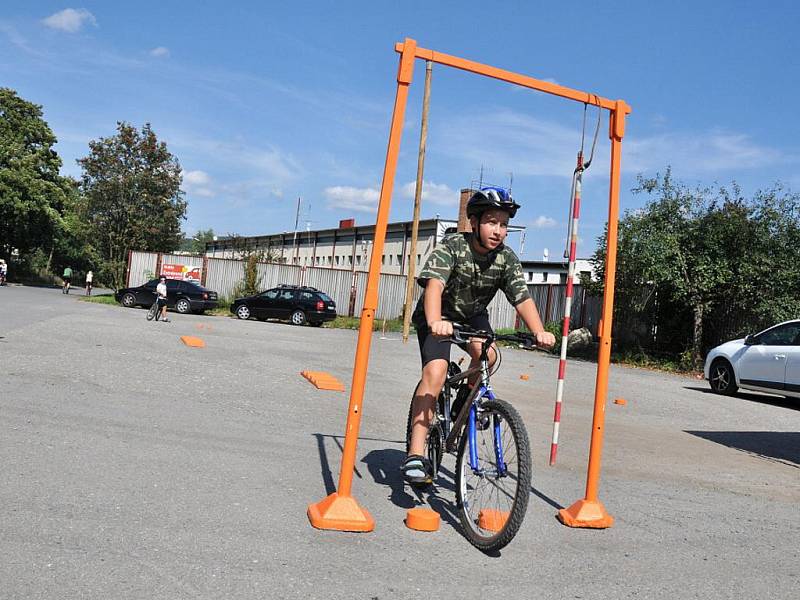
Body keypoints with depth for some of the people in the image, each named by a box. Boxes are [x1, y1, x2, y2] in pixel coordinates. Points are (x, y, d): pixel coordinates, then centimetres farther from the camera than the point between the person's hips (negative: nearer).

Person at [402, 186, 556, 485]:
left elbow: (522, 297, -21)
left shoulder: (507, 259, -12)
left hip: (473, 315, 4)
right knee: (435, 371, -24)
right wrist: (435, 322, -58)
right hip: (438, 317, -4)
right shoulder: (452, 246, -24)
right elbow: (435, 284, -39)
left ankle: (465, 400, 5)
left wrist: (539, 331, -39)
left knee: (487, 355, -27)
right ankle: (415, 455, -24)